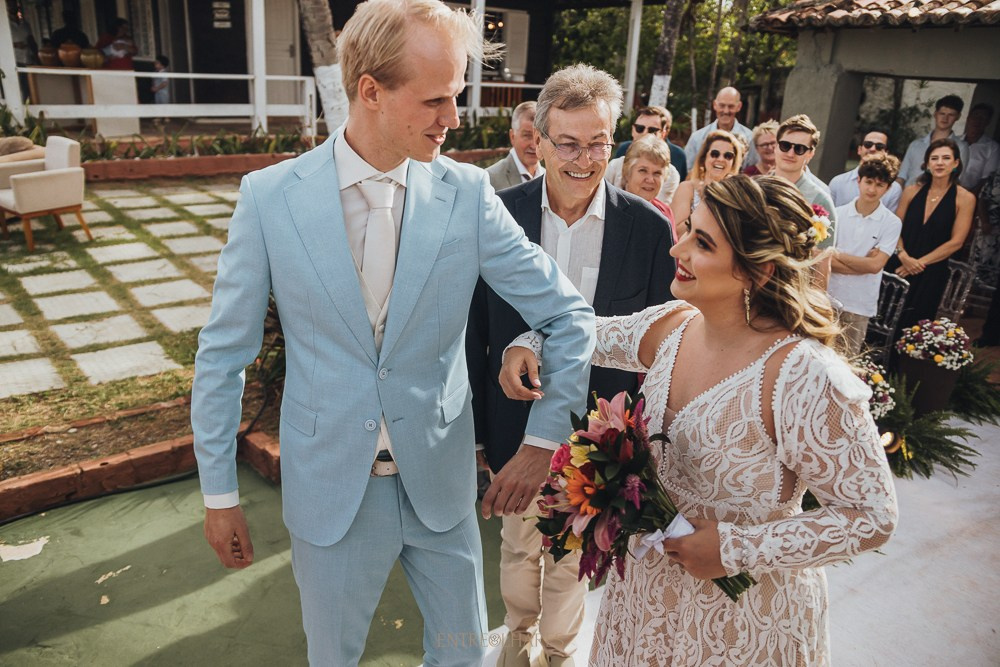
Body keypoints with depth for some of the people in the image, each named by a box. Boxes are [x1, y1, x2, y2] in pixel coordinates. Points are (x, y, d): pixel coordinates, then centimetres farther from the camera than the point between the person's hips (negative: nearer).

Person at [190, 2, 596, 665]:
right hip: (329, 488, 0)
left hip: (442, 481, 1)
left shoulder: (468, 193, -10)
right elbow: (223, 352, -3)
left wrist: (542, 442, -4)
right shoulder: (269, 196, -11)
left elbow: (570, 313, -4)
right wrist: (219, 493, 1)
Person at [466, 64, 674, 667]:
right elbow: (477, 329, -4)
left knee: (572, 558, 20)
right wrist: (475, 431, -1)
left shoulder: (648, 228, -12)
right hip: (516, 429, 1)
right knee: (519, 545, 24)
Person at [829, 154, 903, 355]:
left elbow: (875, 265, -11)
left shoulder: (892, 223, -3)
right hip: (827, 298, 1)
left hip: (859, 305, -1)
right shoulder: (838, 214, -2)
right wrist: (862, 263, -15)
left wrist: (838, 254, -8)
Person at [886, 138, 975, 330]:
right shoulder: (912, 191, 4)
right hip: (898, 266, 2)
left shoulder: (964, 198, -3)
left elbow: (956, 242, -6)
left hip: (931, 274, -2)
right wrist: (903, 256, -12)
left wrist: (920, 263, -10)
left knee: (910, 325, 4)